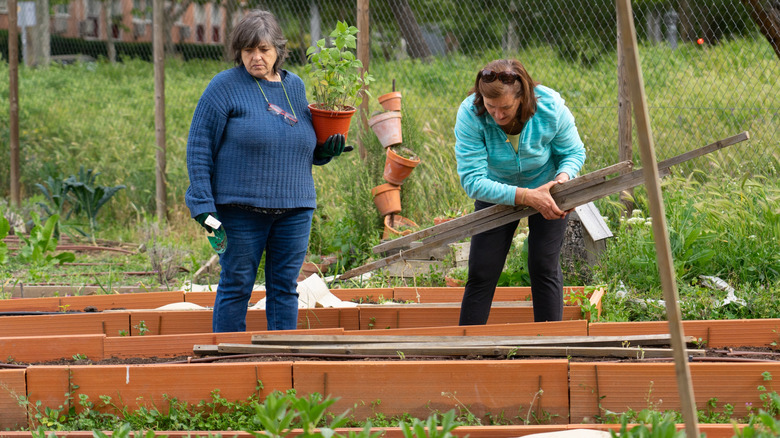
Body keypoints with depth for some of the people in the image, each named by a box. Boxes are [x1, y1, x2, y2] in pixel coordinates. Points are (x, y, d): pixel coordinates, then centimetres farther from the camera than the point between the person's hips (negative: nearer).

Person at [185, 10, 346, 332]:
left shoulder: (294, 86, 12)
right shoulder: (225, 87, -5)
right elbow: (199, 146, -7)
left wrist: (326, 151, 1)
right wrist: (204, 207, -14)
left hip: (294, 209, 5)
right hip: (241, 207, -5)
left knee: (285, 288, 7)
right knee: (236, 286, 1)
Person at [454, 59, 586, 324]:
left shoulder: (550, 107, -29)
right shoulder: (470, 114, -32)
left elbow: (574, 153, -10)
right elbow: (472, 180, -33)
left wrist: (563, 177, -34)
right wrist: (526, 197, -42)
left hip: (546, 188, 0)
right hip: (497, 193, 0)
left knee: (544, 268, -5)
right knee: (481, 272, -3)